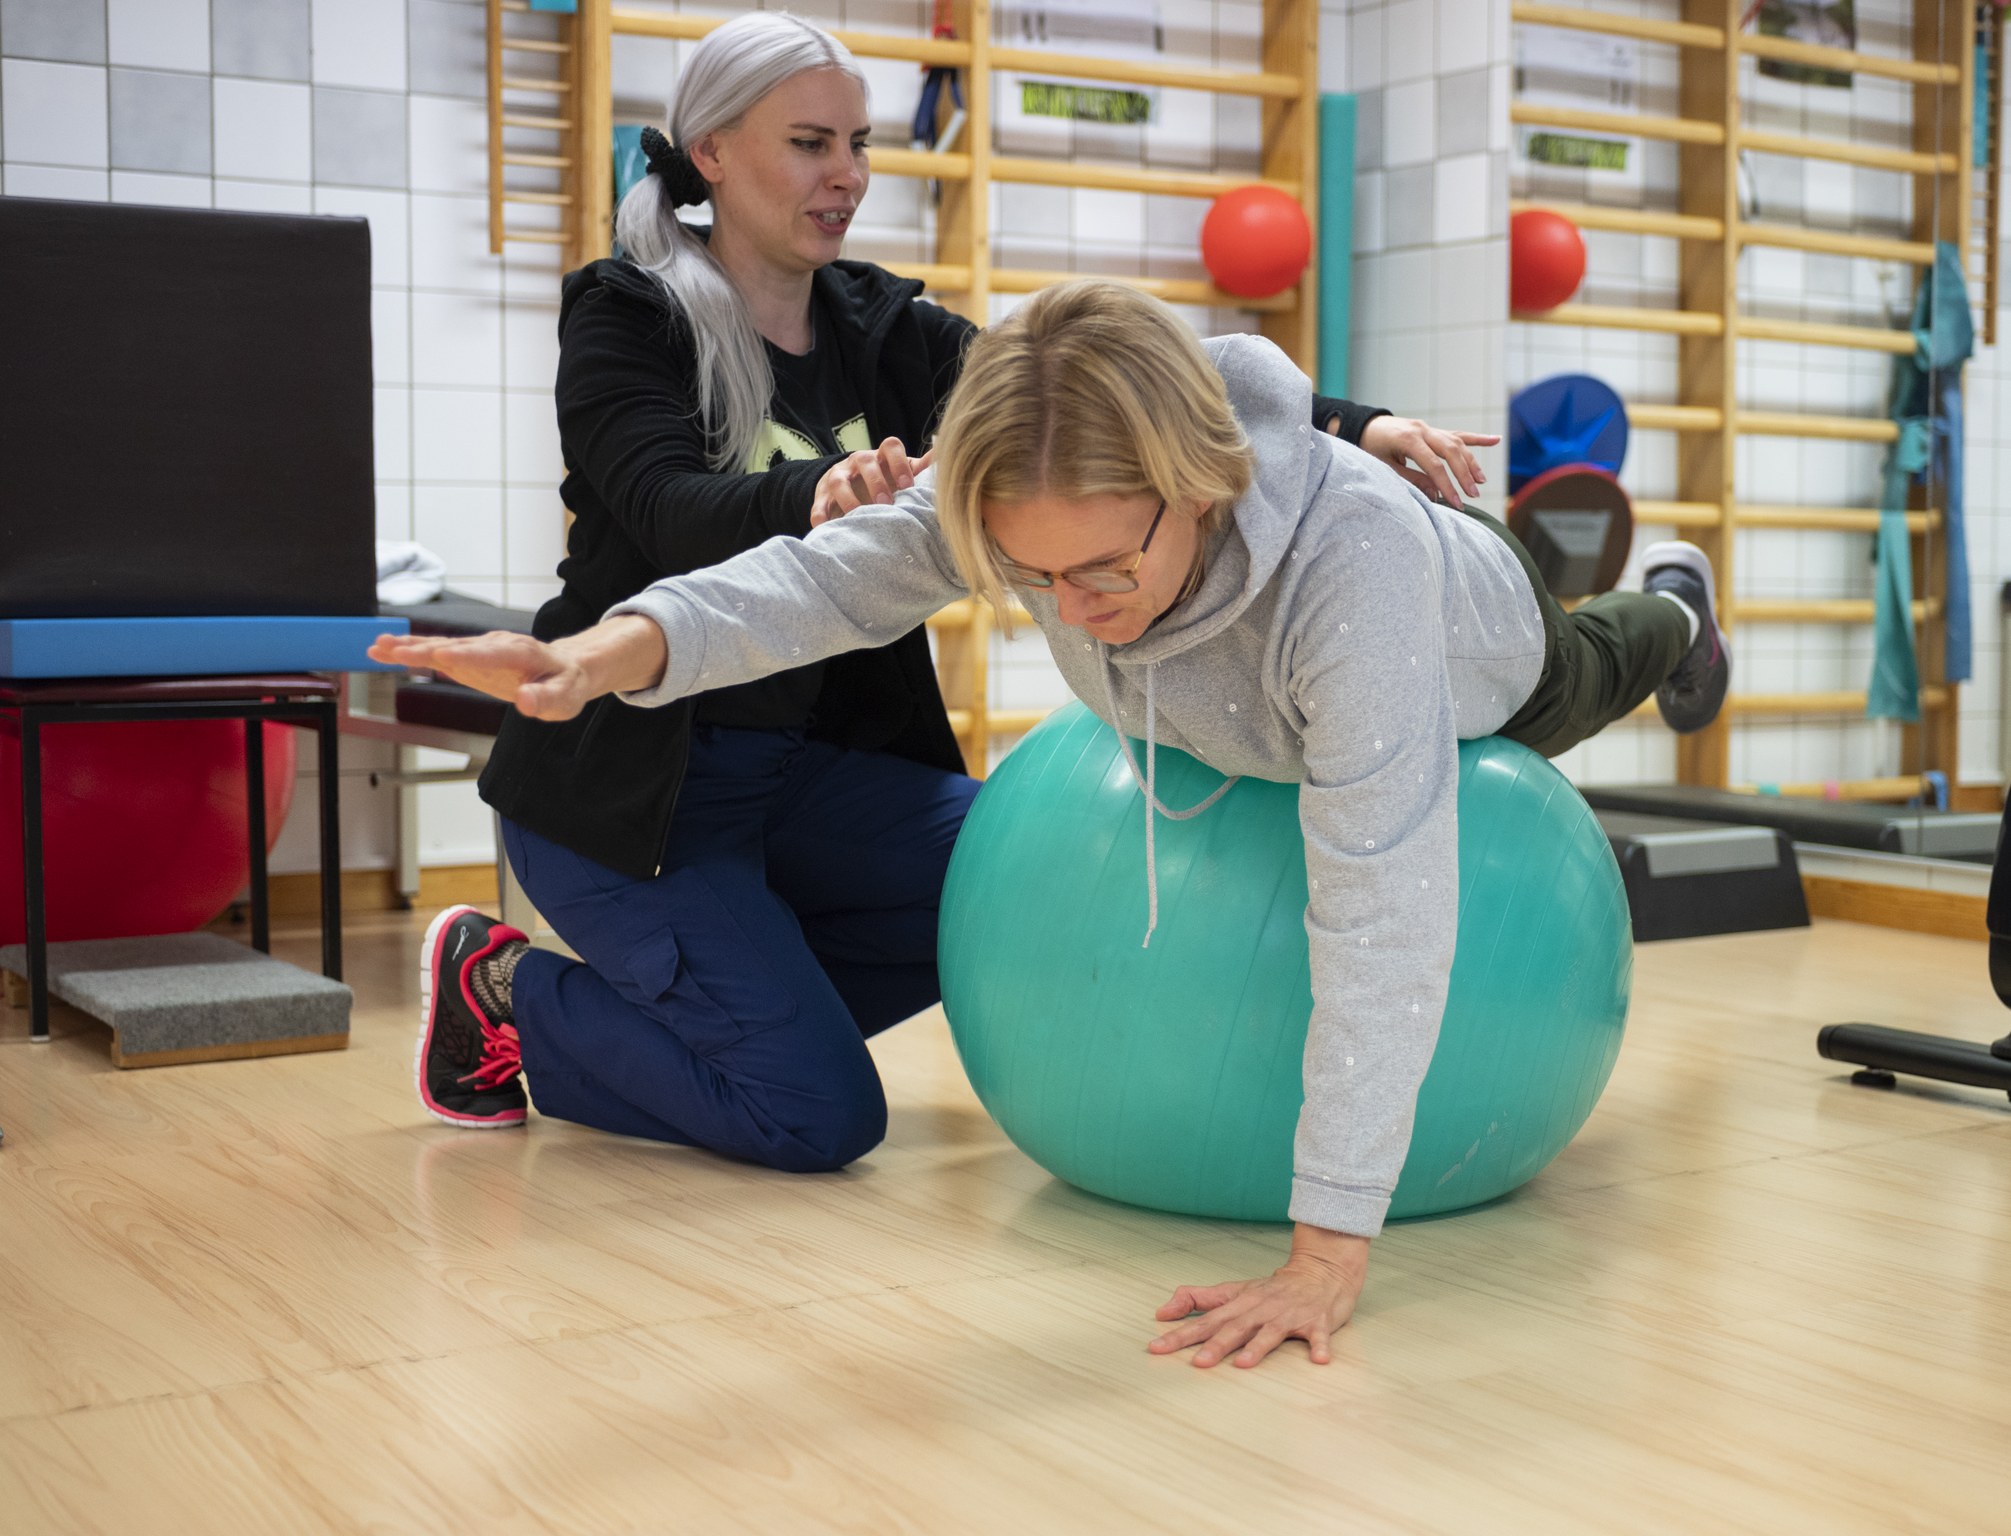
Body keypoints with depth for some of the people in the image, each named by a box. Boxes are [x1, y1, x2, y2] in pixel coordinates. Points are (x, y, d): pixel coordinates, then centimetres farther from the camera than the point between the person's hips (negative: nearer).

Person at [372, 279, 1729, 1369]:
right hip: (1253, 687, 4)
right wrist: (611, 652, -67)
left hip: (1476, 660, -3)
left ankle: (1670, 615, 70)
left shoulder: (1351, 553, -55)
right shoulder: (1038, 501, -40)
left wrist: (1328, 1255, -57)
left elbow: (1379, 909, -55)